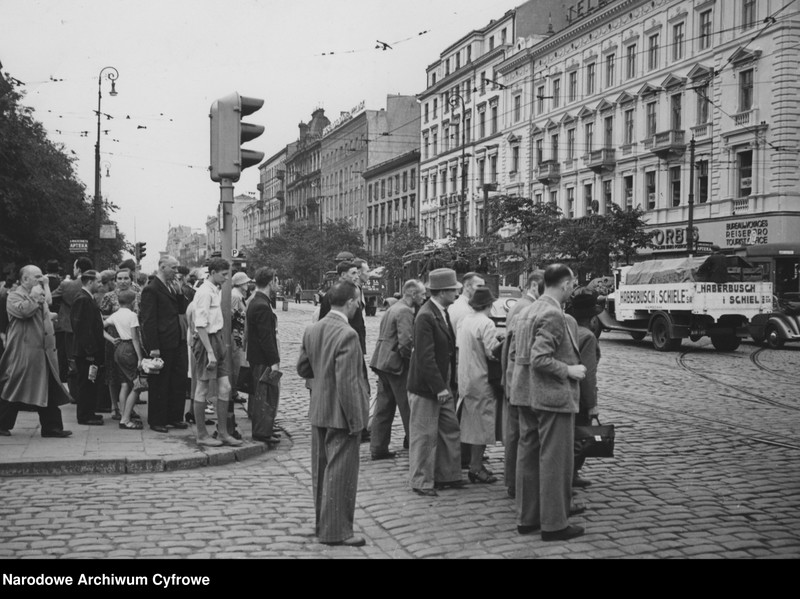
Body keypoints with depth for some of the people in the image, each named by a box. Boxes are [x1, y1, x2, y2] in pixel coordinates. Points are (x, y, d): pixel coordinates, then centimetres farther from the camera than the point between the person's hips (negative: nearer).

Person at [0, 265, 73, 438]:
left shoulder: (40, 297, 21)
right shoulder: (14, 296, -6)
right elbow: (24, 310, -26)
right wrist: (34, 296, -13)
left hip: (43, 352, 8)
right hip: (23, 354, -8)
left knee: (48, 391, 6)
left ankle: (52, 427, 9)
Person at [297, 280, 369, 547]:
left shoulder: (312, 330, 3)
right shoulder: (347, 335, -22)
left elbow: (302, 368, 11)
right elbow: (347, 383, -23)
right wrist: (356, 419, -17)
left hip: (318, 411, 8)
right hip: (340, 414, -8)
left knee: (321, 470, 17)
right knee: (340, 472, 2)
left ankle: (322, 522, 31)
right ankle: (336, 531, 10)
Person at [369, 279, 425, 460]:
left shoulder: (393, 309, 16)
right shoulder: (405, 311, -15)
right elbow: (406, 342, -24)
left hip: (381, 362, 9)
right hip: (396, 364, -9)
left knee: (383, 408, 11)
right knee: (408, 406, 4)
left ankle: (378, 448, 13)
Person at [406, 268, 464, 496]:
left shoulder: (443, 313, 9)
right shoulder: (425, 317, -20)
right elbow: (425, 357, -23)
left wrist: (449, 384, 11)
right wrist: (439, 388, -22)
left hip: (443, 385, 9)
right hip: (425, 387, -9)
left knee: (449, 430, 15)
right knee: (424, 436, 1)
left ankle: (447, 475, 27)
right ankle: (421, 482, 12)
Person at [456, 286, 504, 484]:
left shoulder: (464, 321, 7)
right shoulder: (486, 323, -16)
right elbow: (492, 352, -20)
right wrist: (502, 342, -2)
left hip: (464, 377, 8)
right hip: (480, 379, -8)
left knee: (470, 422, 15)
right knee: (482, 422, 0)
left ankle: (473, 463, 23)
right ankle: (476, 467, 3)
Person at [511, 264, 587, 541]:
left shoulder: (529, 311, 11)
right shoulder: (553, 315, -18)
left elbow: (518, 352, 17)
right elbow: (540, 359, -25)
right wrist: (569, 370, -14)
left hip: (527, 395, 9)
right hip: (553, 396, -9)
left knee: (528, 456, 14)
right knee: (555, 460, 0)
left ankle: (527, 518, 23)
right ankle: (554, 524, 7)